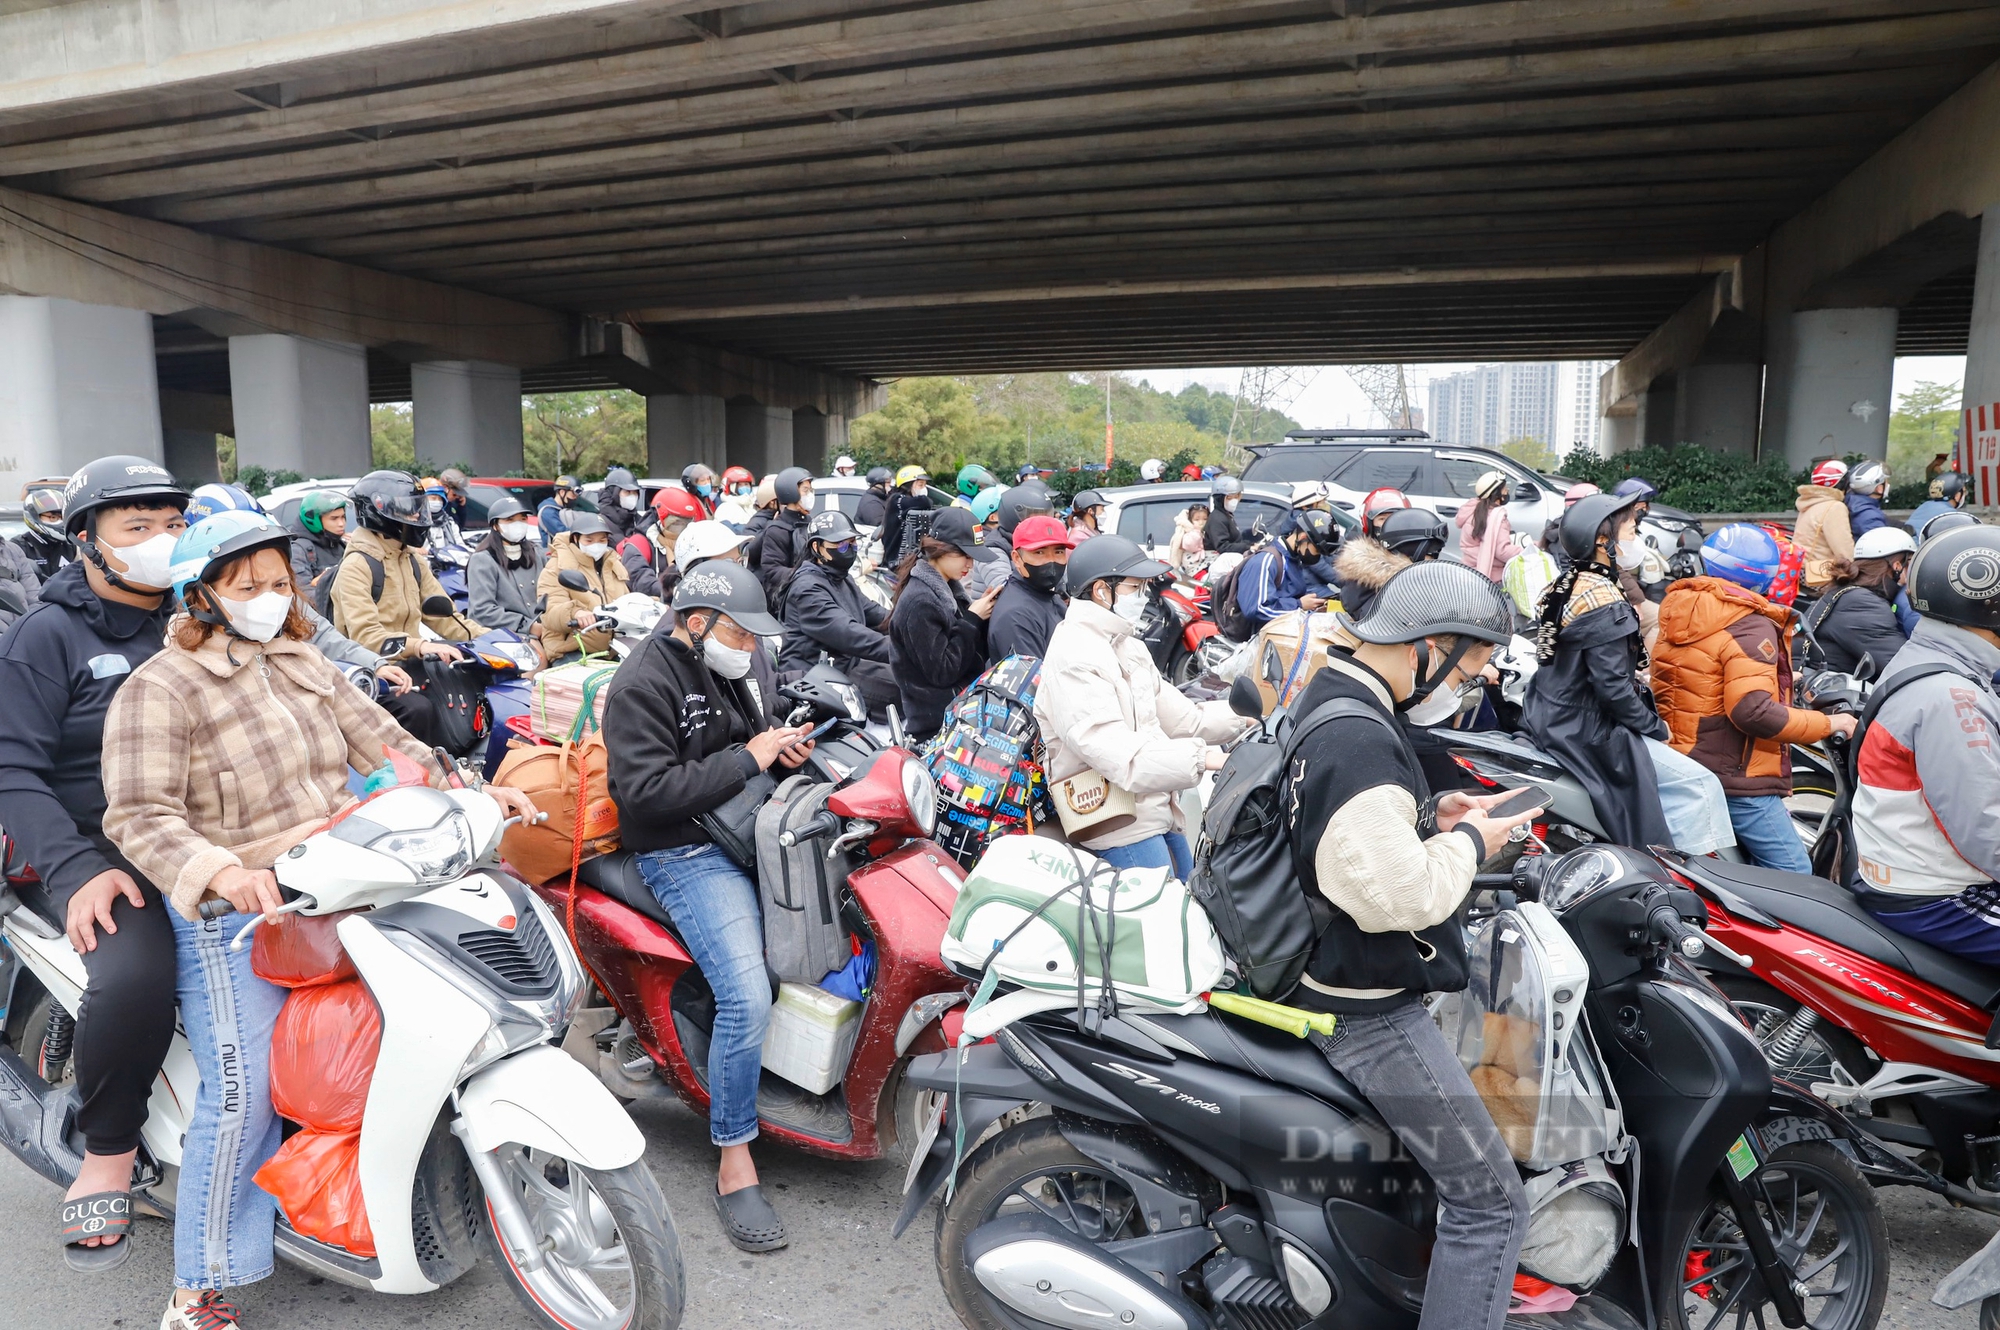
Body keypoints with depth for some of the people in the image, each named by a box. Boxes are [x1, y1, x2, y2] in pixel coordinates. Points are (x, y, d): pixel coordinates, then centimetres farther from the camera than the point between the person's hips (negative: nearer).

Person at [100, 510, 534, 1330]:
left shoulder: (303, 665, 12)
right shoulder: (160, 689, -9)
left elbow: (380, 741, 8)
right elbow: (139, 815, -18)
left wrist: (473, 792, -4)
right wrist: (220, 871, -37)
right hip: (233, 918, -7)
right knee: (244, 1096, -9)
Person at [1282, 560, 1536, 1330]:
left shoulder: (1327, 697, 7)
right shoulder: (1360, 742, -26)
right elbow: (1395, 891, -31)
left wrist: (1435, 814, 5)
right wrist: (1467, 843, -13)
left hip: (1325, 972, 11)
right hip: (1367, 1011, -11)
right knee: (1490, 1205, -2)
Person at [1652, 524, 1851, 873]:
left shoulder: (1677, 611, 10)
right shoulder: (1750, 627, -17)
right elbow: (1751, 710, -27)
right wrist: (1828, 724, -15)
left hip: (1681, 768, 9)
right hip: (1736, 779, -9)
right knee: (1793, 874, -2)